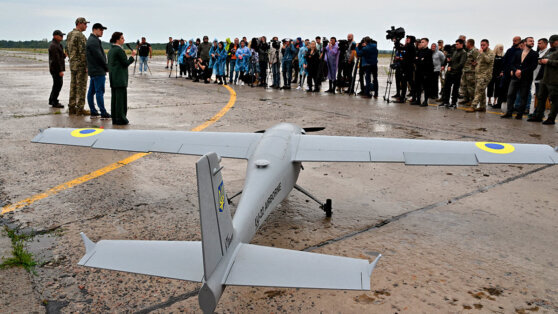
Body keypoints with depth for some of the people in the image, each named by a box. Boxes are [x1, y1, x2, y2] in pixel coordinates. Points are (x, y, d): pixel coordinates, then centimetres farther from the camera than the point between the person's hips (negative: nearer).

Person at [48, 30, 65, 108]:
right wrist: (60, 70, -24)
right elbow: (56, 59, -22)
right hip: (56, 69, -10)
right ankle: (54, 102, 1)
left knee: (57, 84, 17)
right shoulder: (53, 46, -16)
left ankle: (51, 100, 26)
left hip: (57, 69, 10)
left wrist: (65, 55, 4)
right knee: (58, 85, -5)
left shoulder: (57, 45, 17)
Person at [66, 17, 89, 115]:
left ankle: (72, 107, 16)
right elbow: (83, 52, -20)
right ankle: (80, 109, -4)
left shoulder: (69, 34, 14)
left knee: (73, 85, 12)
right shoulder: (80, 35, -15)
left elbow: (67, 49, 20)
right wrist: (86, 65, -17)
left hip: (72, 64, 9)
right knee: (81, 86, -5)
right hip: (80, 64, -9)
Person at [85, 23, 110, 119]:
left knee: (91, 91, 11)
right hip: (98, 71, -11)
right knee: (100, 92, -9)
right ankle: (103, 114, -7)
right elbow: (99, 57, -18)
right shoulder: (94, 41, -15)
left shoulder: (91, 40, 18)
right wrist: (107, 68, -7)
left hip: (93, 70, 11)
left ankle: (93, 112, 17)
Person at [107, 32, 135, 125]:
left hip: (113, 78, 9)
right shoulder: (119, 50, -13)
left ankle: (114, 118, 15)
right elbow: (125, 63, -13)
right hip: (120, 78, -9)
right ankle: (120, 119, -4)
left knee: (114, 98, 10)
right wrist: (132, 56, -2)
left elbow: (109, 65, 18)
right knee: (121, 97, -5)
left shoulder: (110, 50, 14)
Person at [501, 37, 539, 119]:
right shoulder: (518, 53, 15)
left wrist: (522, 72, -14)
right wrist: (516, 70, -10)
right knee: (510, 95, -2)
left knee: (523, 97, 0)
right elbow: (512, 64, 10)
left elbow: (533, 66, -7)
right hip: (515, 77, 3)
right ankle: (509, 113, 3)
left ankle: (520, 114, 4)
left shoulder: (534, 54, 4)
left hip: (526, 79, -3)